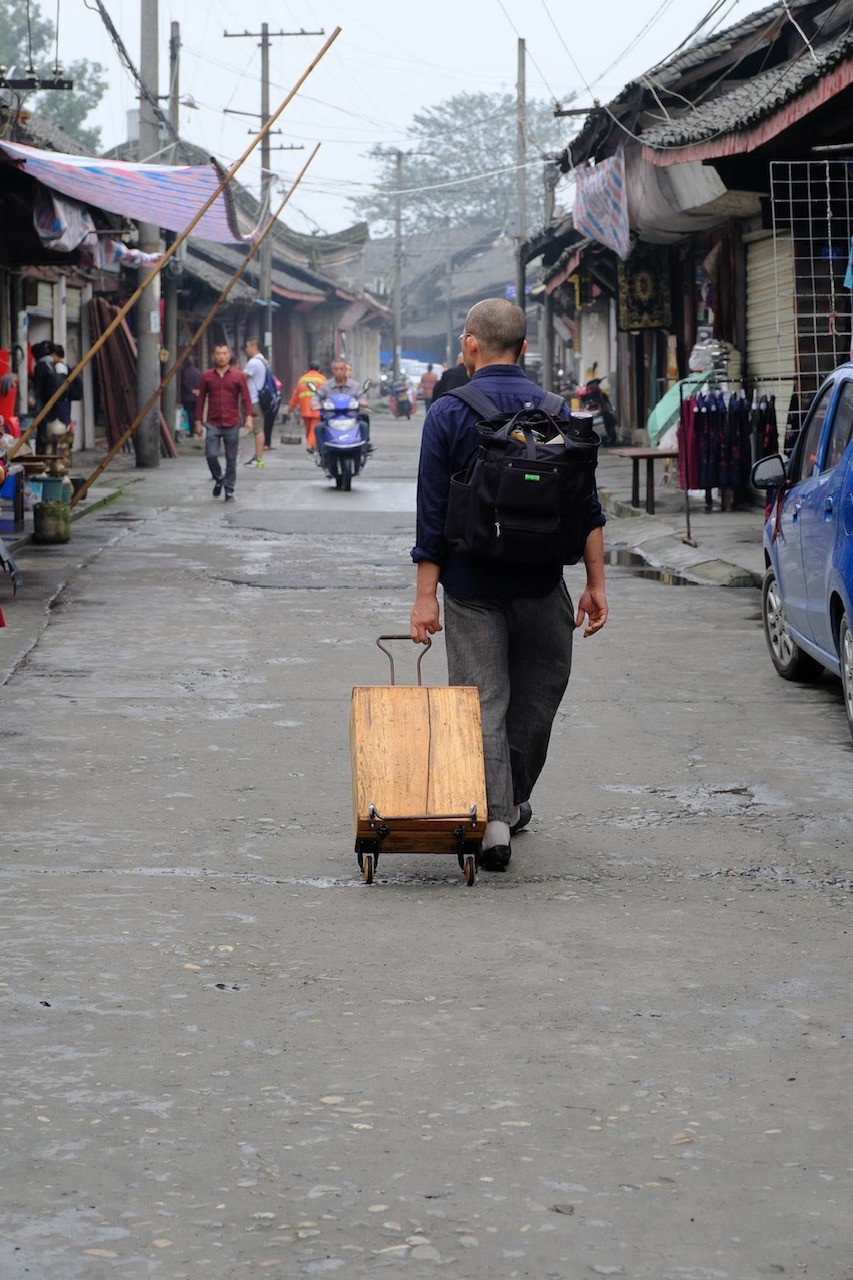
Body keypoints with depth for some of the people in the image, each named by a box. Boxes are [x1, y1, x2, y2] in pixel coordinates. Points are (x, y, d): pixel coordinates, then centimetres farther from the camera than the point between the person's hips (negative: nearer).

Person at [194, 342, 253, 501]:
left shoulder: (238, 375, 3)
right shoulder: (207, 376, 6)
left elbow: (245, 397, -1)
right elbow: (201, 399, 9)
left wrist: (249, 416, -14)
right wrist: (198, 421, 6)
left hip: (232, 424, 0)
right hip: (212, 424, 0)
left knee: (231, 459, 3)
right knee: (211, 455, -10)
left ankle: (229, 488, 13)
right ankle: (218, 479, 17)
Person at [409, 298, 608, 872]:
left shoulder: (449, 412, -5)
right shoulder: (556, 409, 3)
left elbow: (432, 511, -8)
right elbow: (587, 506, 1)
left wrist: (426, 594, -6)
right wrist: (596, 582, 5)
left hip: (471, 584, -2)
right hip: (540, 583, 2)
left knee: (482, 701, 1)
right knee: (536, 697, 18)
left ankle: (493, 822, -8)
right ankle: (513, 804, 30)